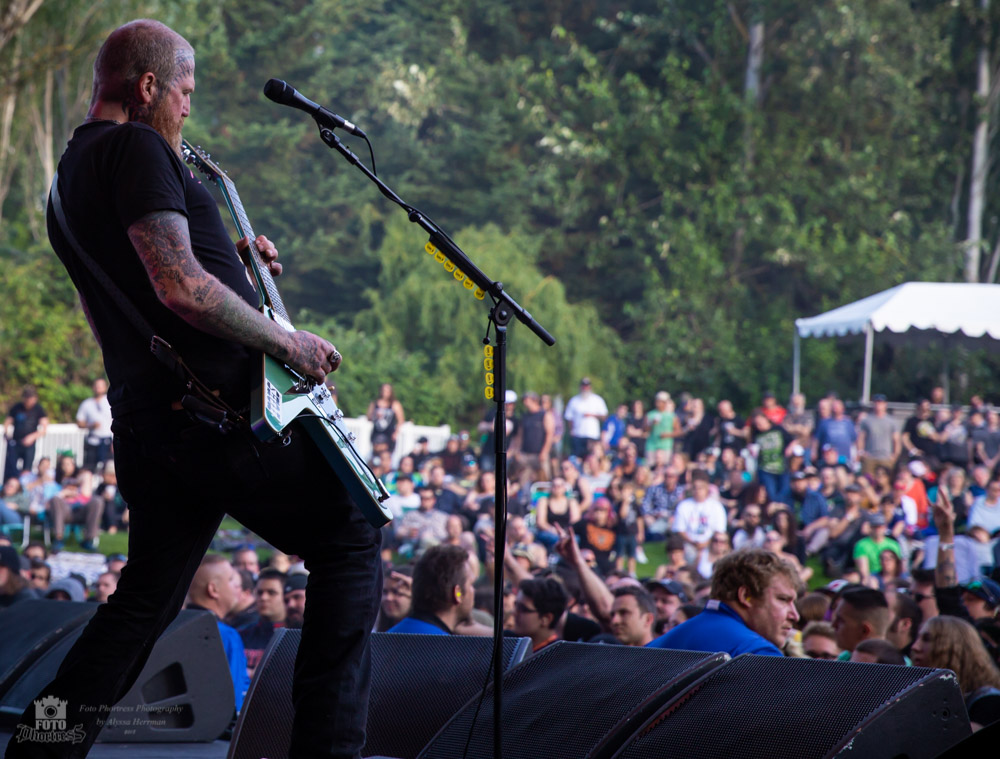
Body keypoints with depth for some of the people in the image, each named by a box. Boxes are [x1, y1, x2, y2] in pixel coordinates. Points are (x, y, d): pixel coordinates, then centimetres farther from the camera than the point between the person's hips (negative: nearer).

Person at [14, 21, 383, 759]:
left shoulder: (70, 179, 20)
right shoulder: (137, 149, -11)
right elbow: (179, 288, -22)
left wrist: (229, 268, 21)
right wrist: (286, 341, -14)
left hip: (146, 419, 9)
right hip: (224, 411, -9)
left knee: (147, 598, 16)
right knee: (351, 540, 3)